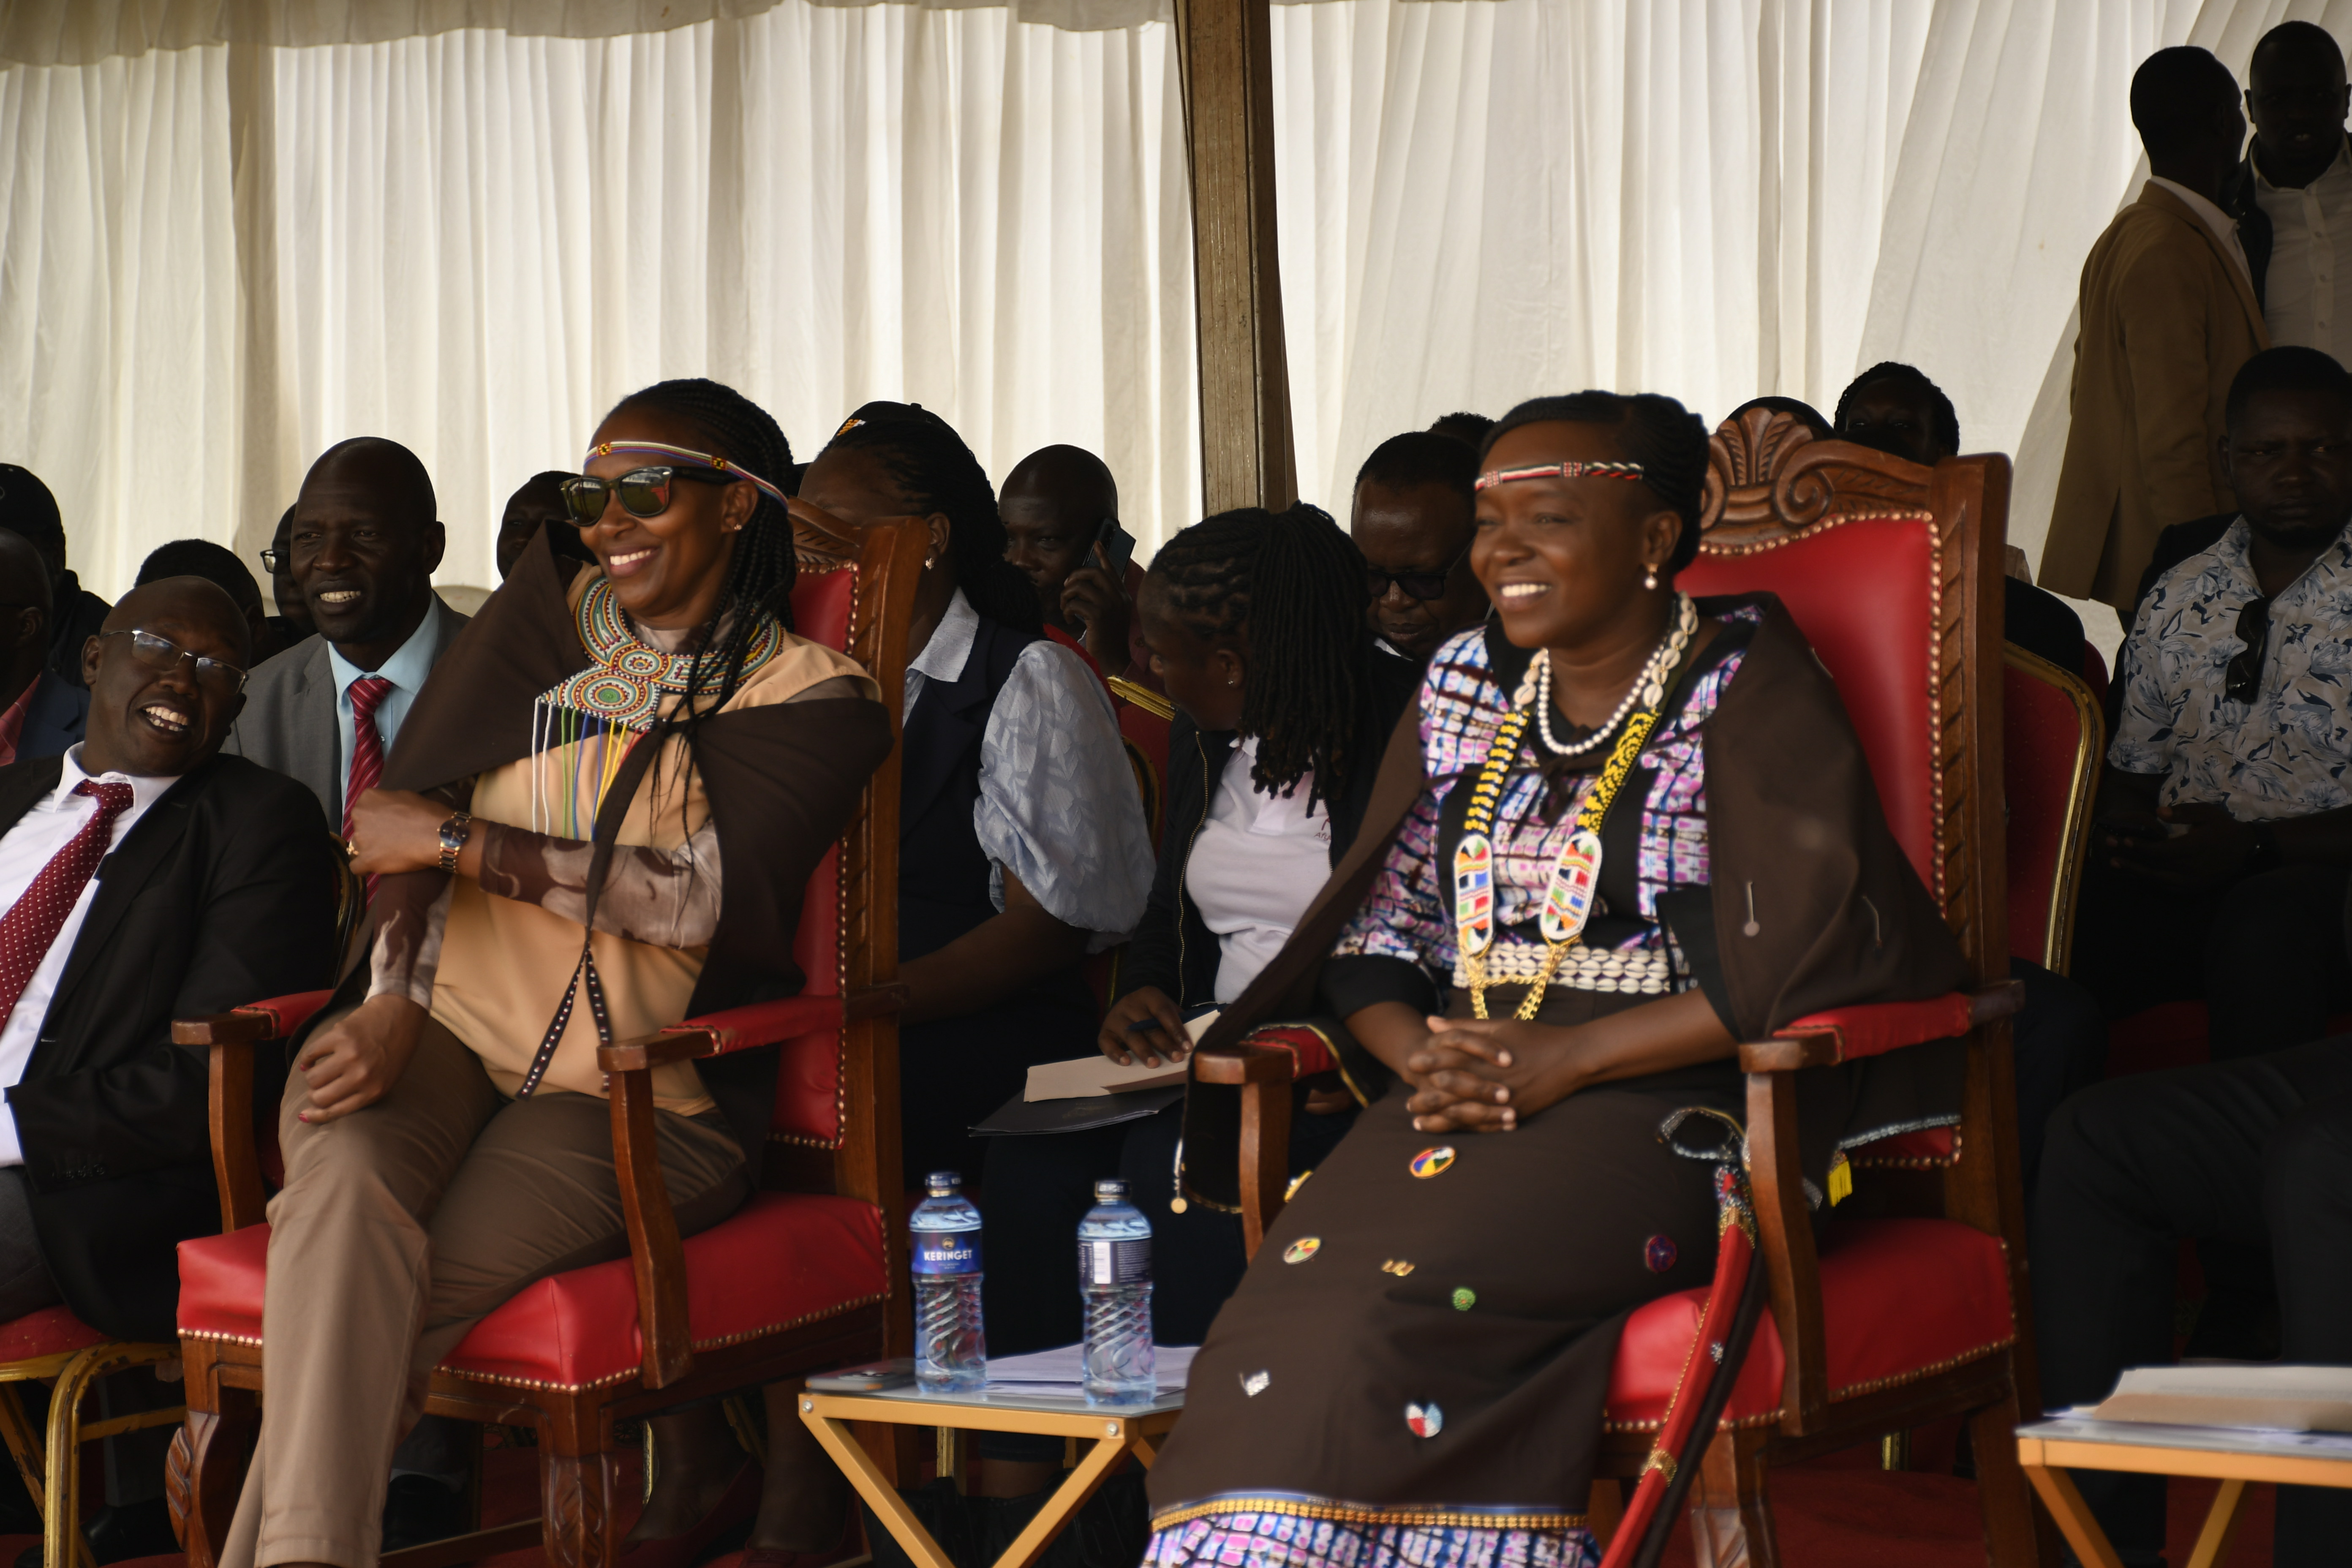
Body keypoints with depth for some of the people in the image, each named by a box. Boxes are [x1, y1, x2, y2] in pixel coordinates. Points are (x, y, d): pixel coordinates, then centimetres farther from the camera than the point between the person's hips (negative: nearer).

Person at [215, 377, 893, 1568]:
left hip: (631, 1088, -2)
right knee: (344, 1181, -32)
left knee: (420, 1288, -29)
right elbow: (414, 813, 6)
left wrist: (454, 839, -12)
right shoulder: (551, 607, 15)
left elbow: (708, 897, -12)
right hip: (446, 1019, 2)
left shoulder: (811, 698, 3)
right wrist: (392, 1001, -12)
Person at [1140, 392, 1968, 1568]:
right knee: (1292, 1292, -26)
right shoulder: (1463, 690, 18)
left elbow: (1822, 950, -12)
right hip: (1459, 1100, 5)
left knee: (1389, 1307, -31)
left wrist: (1565, 1060, -14)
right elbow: (1374, 926, 19)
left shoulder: (1747, 689, 0)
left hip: (1671, 1106, -5)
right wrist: (1421, 1055, -5)